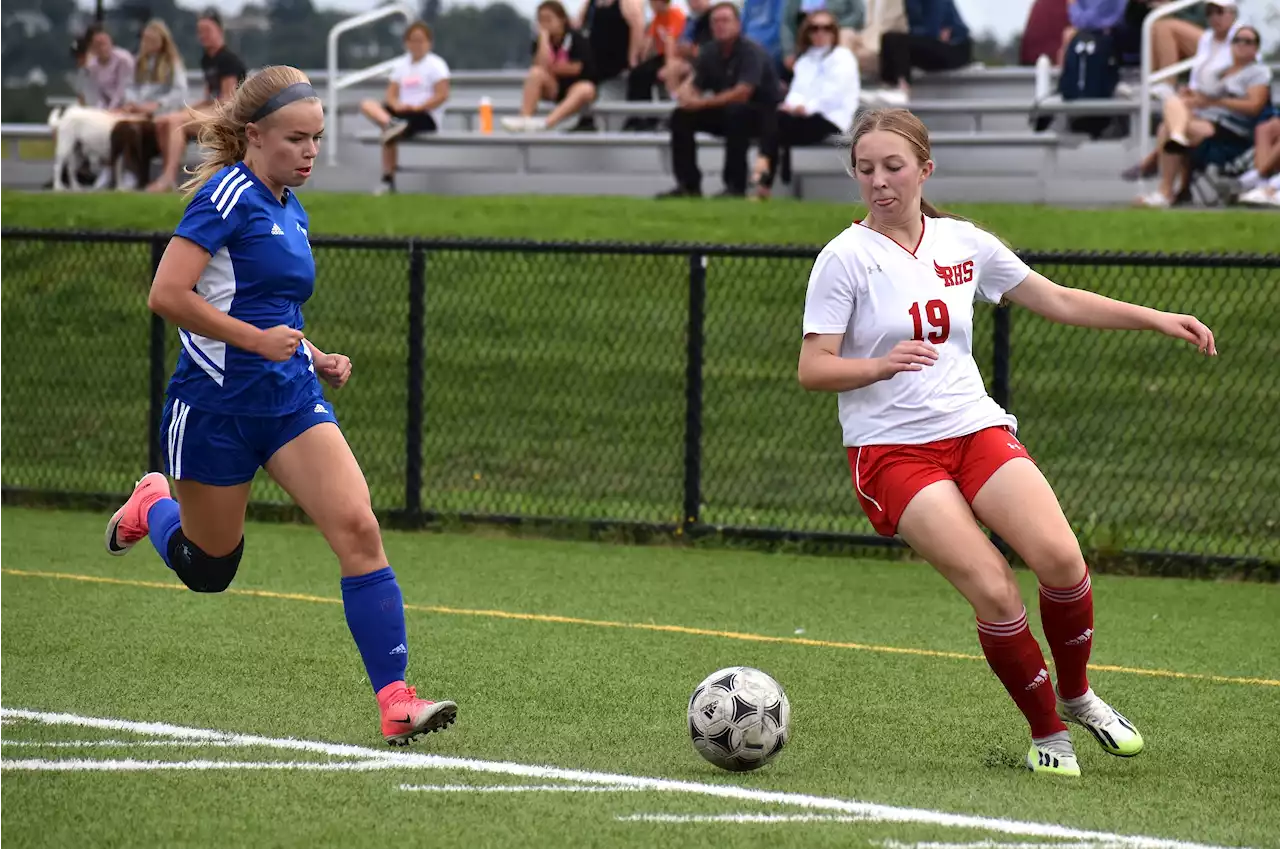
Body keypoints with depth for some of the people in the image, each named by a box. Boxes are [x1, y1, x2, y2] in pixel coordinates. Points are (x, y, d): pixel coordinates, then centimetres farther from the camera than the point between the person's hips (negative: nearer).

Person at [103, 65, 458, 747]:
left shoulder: (291, 210, 12)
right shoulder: (228, 194, -13)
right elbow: (167, 294, -22)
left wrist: (314, 357, 11)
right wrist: (258, 340, -18)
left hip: (291, 399, 6)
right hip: (217, 403, -6)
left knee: (358, 529, -15)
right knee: (209, 569, 12)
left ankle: (395, 700, -19)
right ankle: (154, 505, 47)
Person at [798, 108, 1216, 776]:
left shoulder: (962, 243, 9)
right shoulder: (846, 258, -5)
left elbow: (1060, 302, 18)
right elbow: (812, 370, -8)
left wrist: (1157, 319, 13)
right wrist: (881, 364, -26)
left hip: (976, 427, 4)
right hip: (890, 447, -4)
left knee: (1060, 558, -19)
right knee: (993, 591, -21)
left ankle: (1075, 695, 8)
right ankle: (1047, 734, -1)